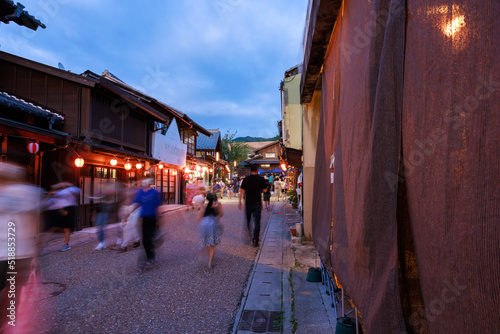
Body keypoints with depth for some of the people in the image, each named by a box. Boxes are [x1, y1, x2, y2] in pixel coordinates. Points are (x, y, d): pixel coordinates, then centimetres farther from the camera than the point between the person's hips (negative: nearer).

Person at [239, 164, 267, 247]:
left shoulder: (246, 179, -2)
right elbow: (265, 190, 1)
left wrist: (240, 201, 2)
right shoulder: (261, 179, -3)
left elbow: (242, 191, -4)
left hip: (248, 203, 1)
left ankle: (249, 237, 27)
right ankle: (255, 240, 0)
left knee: (248, 220, 18)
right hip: (257, 203, -1)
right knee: (257, 222, 4)